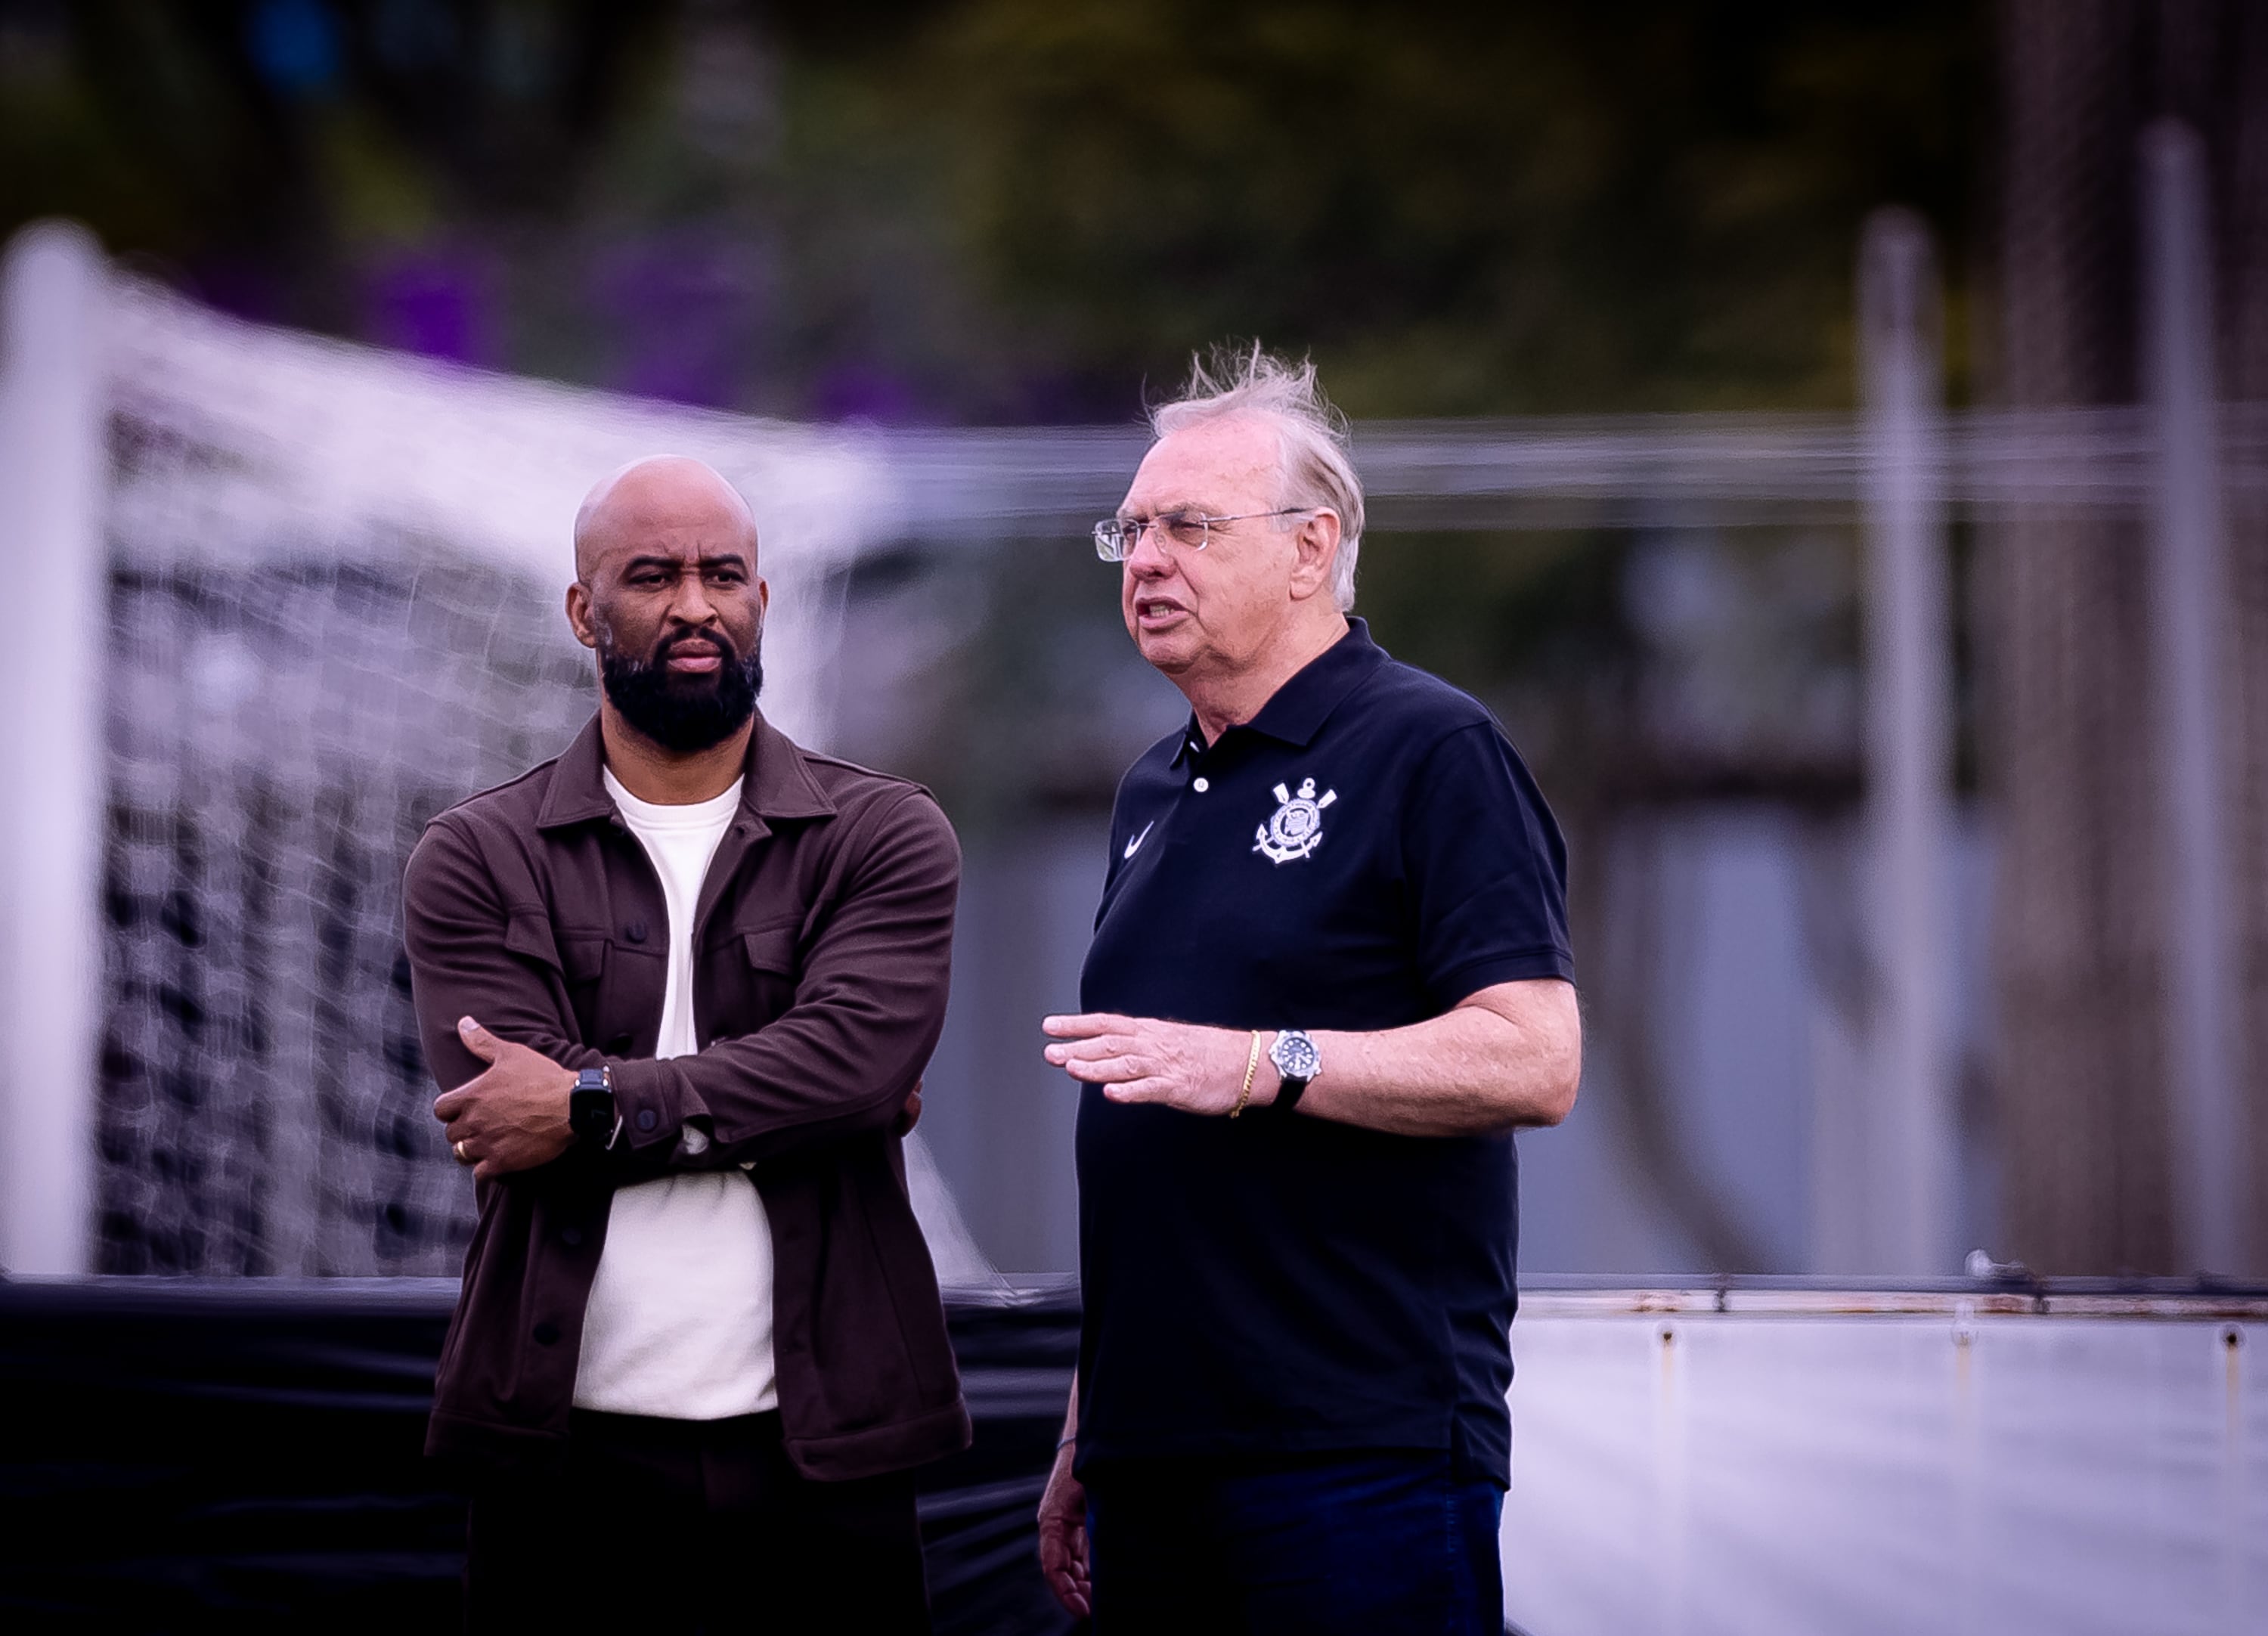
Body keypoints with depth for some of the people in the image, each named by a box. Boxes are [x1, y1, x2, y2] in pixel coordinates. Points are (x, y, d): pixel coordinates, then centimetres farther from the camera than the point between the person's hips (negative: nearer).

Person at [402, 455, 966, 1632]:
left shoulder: (887, 837, 6)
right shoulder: (476, 861, 5)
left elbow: (855, 1052, -12)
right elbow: (505, 1120, -9)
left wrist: (595, 1104, -15)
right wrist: (785, 1102, -8)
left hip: (816, 1448, 0)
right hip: (569, 1449, 0)